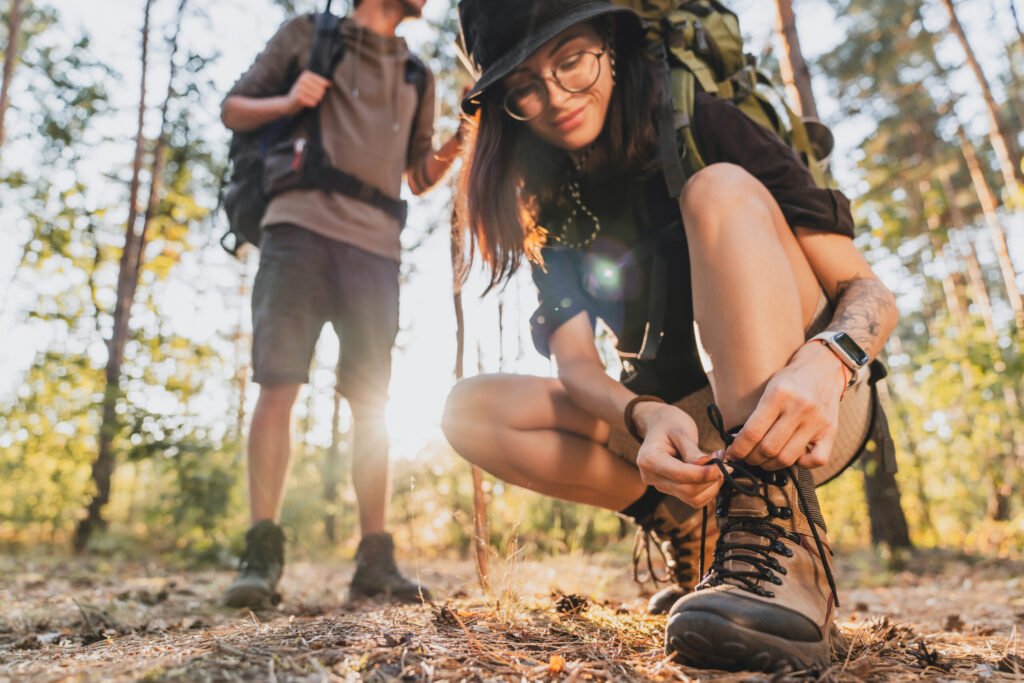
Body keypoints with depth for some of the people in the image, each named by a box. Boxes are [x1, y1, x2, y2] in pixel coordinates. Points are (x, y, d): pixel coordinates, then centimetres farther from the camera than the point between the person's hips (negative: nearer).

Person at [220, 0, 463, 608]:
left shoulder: (416, 76, 25)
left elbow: (420, 177, 25)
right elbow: (234, 109, 16)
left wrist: (461, 141, 7)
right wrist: (287, 103, -4)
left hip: (376, 244, 3)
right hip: (302, 226, -3)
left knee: (372, 403, -2)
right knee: (279, 385, -11)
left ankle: (376, 558, 1)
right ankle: (262, 552, -7)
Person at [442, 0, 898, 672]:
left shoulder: (707, 128, -7)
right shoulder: (551, 208, 3)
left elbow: (870, 293, -12)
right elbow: (576, 363, -9)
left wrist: (820, 365, -35)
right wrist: (646, 418, -32)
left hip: (805, 412, -3)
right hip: (681, 428, 4)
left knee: (721, 190, -26)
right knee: (472, 409, -13)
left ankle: (786, 557, -38)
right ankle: (700, 533, -14)